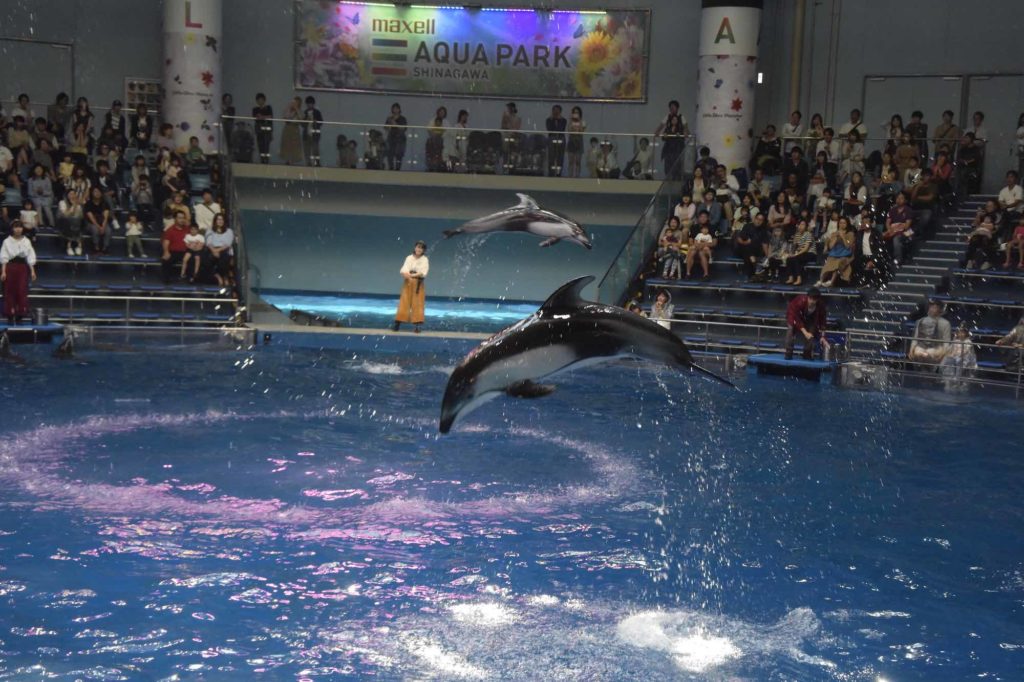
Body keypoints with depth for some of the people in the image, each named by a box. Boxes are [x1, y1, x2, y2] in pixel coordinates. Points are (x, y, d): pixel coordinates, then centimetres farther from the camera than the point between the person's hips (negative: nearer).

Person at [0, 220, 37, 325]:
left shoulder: (26, 241, 7)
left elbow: (30, 257, 6)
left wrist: (32, 271, 0)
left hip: (23, 267, 1)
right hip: (10, 267, -1)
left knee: (22, 291, -3)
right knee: (9, 291, 0)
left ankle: (19, 316, 3)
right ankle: (10, 316, 7)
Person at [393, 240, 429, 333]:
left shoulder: (424, 260, -1)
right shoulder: (409, 258, 6)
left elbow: (423, 273, -12)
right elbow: (403, 270, -4)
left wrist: (413, 275, -24)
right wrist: (405, 274, -27)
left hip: (418, 284, -2)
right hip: (408, 283, 2)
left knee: (417, 304, -3)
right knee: (404, 303, 1)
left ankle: (416, 325, -2)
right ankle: (397, 324, 1)